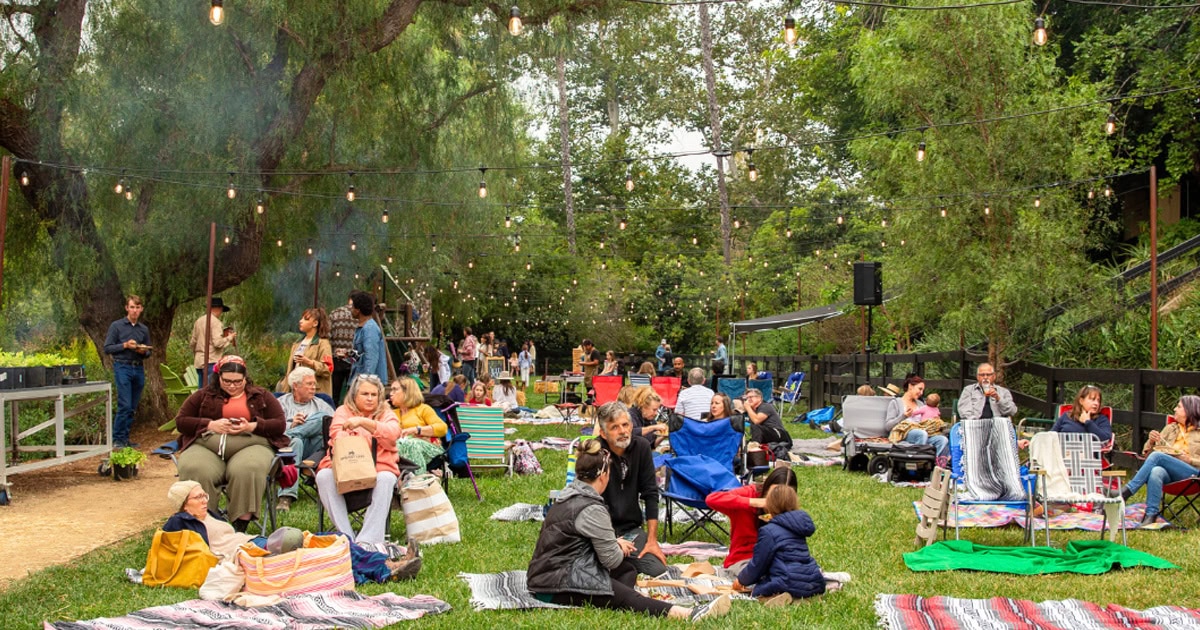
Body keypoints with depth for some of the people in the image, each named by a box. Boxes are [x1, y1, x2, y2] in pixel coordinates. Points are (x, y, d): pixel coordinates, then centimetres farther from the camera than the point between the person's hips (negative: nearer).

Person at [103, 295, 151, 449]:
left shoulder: (144, 329, 14)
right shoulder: (116, 326, 0)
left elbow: (148, 352, 20)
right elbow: (107, 349, -2)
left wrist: (144, 351, -2)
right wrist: (125, 345, -14)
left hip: (138, 369, 5)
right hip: (122, 367, -5)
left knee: (133, 407, 7)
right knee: (124, 405, -12)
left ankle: (125, 438, 14)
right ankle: (117, 439, -5)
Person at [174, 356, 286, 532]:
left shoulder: (261, 396, 18)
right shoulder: (203, 395, 20)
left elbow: (280, 424, 10)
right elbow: (180, 421, 13)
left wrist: (252, 426, -7)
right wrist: (210, 425, -2)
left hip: (250, 445, -1)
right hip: (206, 445, 1)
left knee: (248, 470, -37)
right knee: (195, 471, -34)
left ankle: (241, 526, -33)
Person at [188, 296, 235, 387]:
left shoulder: (198, 321, 12)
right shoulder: (216, 322, -11)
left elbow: (192, 343, 16)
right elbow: (218, 343, -20)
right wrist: (230, 338, -4)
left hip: (199, 362, 8)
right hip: (211, 362, -8)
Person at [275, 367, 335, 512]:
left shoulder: (320, 404, 29)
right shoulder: (282, 403, 19)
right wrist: (291, 425, -11)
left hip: (314, 448, 2)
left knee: (324, 417, -22)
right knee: (295, 441, -40)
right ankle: (287, 496, -49)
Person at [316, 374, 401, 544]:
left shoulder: (386, 414, 13)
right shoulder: (343, 411, 15)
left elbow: (392, 434, -11)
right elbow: (337, 435, -6)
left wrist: (362, 422, -23)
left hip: (377, 468, -1)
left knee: (385, 479, -33)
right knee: (324, 476, -29)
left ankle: (368, 540, -35)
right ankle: (347, 537, -30)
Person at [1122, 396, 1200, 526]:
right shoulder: (1170, 428, 29)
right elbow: (1148, 452, 25)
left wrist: (1189, 460, -8)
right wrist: (1151, 442, 5)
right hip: (1167, 471, 3)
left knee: (1157, 456, -32)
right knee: (1156, 472, -37)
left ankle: (1125, 493, -37)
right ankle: (1151, 515, -50)